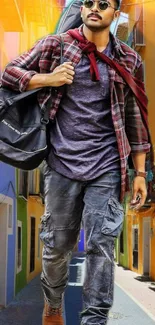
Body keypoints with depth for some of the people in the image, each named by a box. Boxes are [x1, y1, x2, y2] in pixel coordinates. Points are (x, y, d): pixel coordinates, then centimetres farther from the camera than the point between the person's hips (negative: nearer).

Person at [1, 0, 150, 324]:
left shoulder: (129, 60, 6)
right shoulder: (55, 46, 3)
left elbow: (135, 119, 9)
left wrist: (140, 172, 7)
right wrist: (48, 79, -10)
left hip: (107, 168, 0)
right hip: (62, 164, 0)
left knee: (102, 245, -4)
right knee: (57, 244, 12)